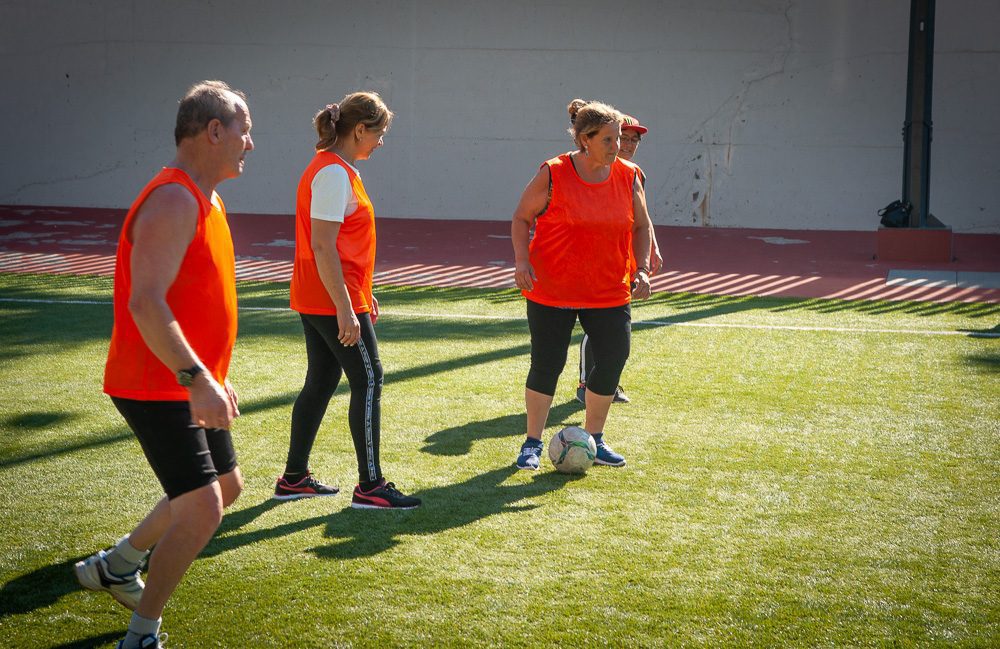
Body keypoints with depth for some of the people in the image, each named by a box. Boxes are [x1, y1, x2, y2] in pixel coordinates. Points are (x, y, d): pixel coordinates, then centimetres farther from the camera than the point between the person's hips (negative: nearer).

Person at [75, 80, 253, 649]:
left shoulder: (206, 200, 13)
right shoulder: (174, 201, -21)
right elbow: (146, 303, -31)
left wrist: (213, 377, 23)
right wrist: (196, 378, -35)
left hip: (190, 384, 11)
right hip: (155, 385, -10)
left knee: (226, 486, 20)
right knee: (203, 507, -13)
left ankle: (115, 567, 35)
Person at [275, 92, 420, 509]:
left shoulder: (335, 169, 13)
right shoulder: (334, 173, -17)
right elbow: (322, 246, -23)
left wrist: (361, 294, 24)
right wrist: (345, 309, -24)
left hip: (315, 299, 10)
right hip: (334, 301, -10)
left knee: (322, 381, 14)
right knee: (368, 381, -4)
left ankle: (294, 478, 21)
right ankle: (370, 487, 1)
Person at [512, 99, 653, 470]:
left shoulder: (629, 177, 0)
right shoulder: (553, 175, -11)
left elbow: (641, 226, 11)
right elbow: (522, 218, -2)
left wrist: (642, 268, -2)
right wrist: (522, 261, -15)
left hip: (610, 293, 4)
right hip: (551, 290, -3)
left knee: (612, 361, 1)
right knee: (546, 365, 1)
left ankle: (593, 439, 22)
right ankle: (533, 443, 18)